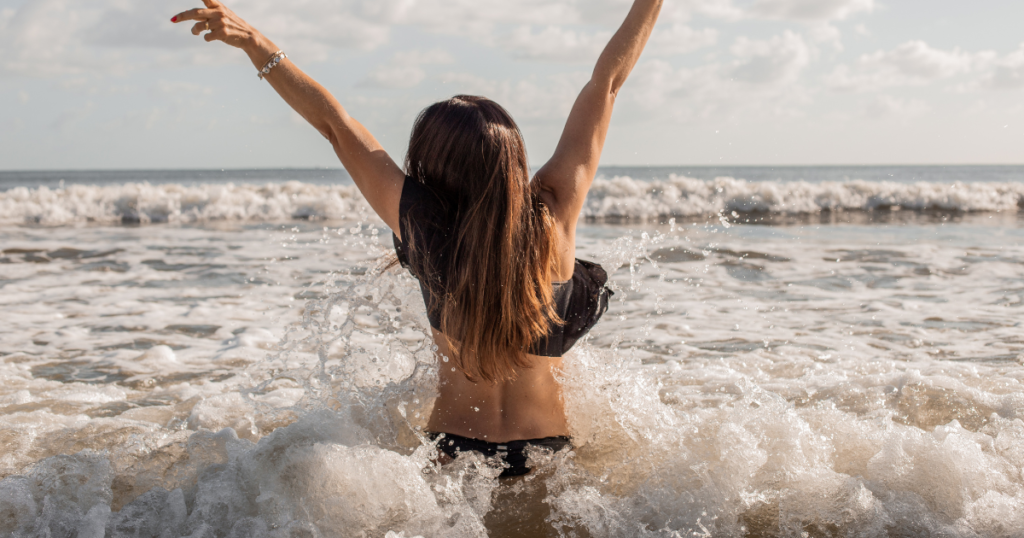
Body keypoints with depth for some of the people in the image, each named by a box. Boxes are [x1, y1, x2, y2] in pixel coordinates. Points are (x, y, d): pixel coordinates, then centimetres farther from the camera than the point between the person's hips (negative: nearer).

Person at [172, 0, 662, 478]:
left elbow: (335, 123, -9)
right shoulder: (553, 216, -15)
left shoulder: (422, 224, -15)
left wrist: (255, 44, -4)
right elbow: (604, 85, -7)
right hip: (547, 451, 0)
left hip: (451, 448, 0)